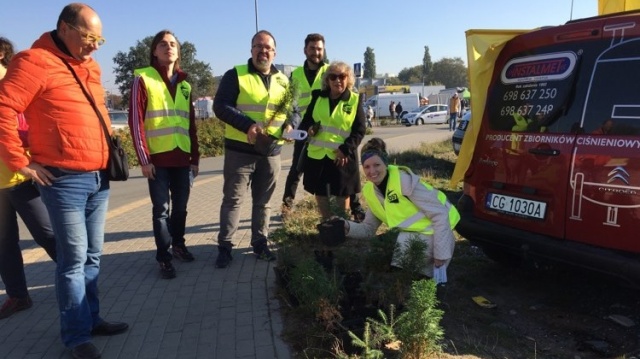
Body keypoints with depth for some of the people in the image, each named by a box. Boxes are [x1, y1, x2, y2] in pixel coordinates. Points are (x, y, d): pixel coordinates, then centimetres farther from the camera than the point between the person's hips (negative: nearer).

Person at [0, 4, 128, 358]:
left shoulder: (90, 67, 15)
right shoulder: (36, 61, -9)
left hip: (99, 177, 7)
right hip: (64, 180, -7)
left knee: (92, 256, 14)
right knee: (74, 258, -1)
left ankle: (91, 318, 27)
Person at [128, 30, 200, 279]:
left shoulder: (184, 84, 14)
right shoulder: (143, 79, -2)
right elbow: (135, 121, -7)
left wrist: (195, 157, 11)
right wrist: (144, 158, -11)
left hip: (183, 157, 4)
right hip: (158, 158, -4)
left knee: (180, 206, 11)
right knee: (162, 208, 2)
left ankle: (178, 244, 30)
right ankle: (163, 257, 13)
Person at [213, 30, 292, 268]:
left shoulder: (283, 81, 11)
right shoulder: (235, 75, -4)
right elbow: (220, 106, -13)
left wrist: (289, 125, -6)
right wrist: (247, 125, -25)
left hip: (271, 152, 4)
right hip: (240, 150, -4)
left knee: (263, 201, 13)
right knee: (232, 199, 1)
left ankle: (260, 243, 26)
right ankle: (224, 247, 11)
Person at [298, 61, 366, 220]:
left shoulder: (355, 100, 0)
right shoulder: (318, 98, 8)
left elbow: (359, 130, -3)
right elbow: (306, 120, 14)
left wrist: (345, 149, -16)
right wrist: (308, 128, -11)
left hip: (342, 157, -3)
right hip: (317, 155, 3)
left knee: (342, 194, 8)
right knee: (320, 193, 11)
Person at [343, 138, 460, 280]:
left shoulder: (405, 180, -23)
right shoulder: (370, 191, 0)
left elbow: (440, 215, -22)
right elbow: (368, 229, 6)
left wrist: (441, 257, -21)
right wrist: (347, 227, -14)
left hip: (434, 235, -8)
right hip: (413, 235, 8)